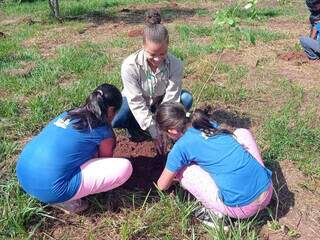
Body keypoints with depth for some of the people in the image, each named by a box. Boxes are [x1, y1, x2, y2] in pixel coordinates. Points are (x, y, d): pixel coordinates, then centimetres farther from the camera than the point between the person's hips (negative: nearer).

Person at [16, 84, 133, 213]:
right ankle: (65, 200, 0)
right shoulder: (103, 132, -3)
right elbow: (106, 160, 17)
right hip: (48, 188, -8)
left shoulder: (70, 114, 16)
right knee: (125, 167, -7)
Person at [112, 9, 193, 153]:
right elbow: (137, 104, -29)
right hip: (135, 104, -2)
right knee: (115, 119, -33)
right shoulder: (130, 65, -31)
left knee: (186, 98, -25)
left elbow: (170, 101, -25)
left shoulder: (175, 65, -26)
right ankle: (134, 127, 2)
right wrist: (155, 134, -31)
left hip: (159, 104, 2)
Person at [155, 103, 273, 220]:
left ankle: (217, 214, 8)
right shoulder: (210, 124, 11)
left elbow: (162, 186, 10)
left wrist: (170, 175, 32)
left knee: (182, 170, 6)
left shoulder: (181, 147, -6)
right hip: (267, 193, 6)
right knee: (242, 132, 25)